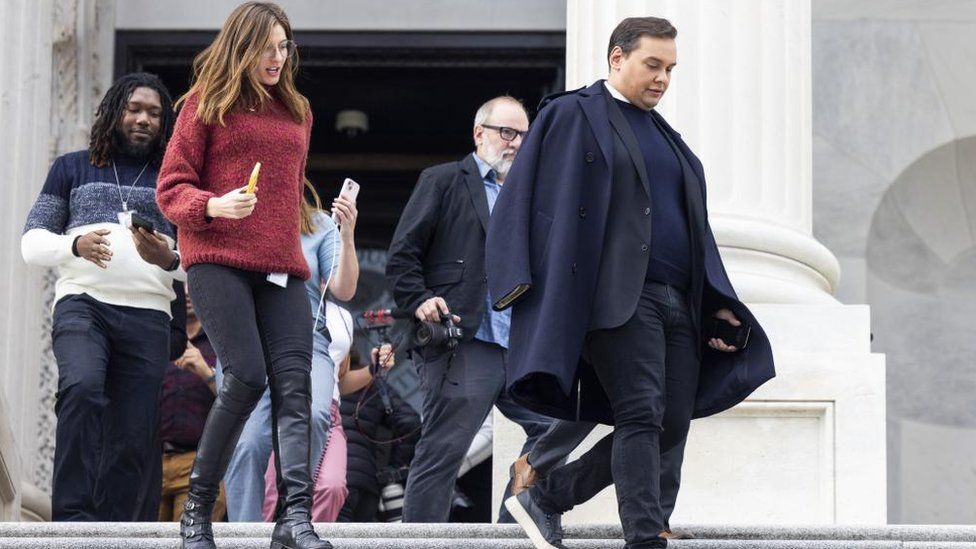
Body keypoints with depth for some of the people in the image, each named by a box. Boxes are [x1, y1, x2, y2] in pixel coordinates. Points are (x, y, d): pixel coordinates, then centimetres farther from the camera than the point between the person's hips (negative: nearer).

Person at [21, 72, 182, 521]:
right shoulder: (71, 169, 19)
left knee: (134, 439, -7)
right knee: (82, 388, -30)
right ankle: (73, 515, -31)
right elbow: (32, 242, 13)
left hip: (147, 315, 2)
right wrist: (75, 246, -8)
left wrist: (168, 260, -9)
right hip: (82, 302, -2)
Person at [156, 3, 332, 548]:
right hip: (219, 261, -5)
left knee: (294, 383, -12)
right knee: (246, 376, -18)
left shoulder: (296, 110, 21)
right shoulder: (206, 104, 5)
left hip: (282, 268, 5)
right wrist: (213, 206, -18)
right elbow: (171, 189, 0)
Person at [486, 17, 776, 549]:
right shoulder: (572, 116, 1)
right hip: (618, 298, -8)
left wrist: (715, 304, 15)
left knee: (672, 425, 2)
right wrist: (550, 295, -16)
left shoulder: (663, 135, 23)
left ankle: (545, 498, 14)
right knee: (642, 416, -16)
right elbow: (548, 207, -5)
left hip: (677, 300, 8)